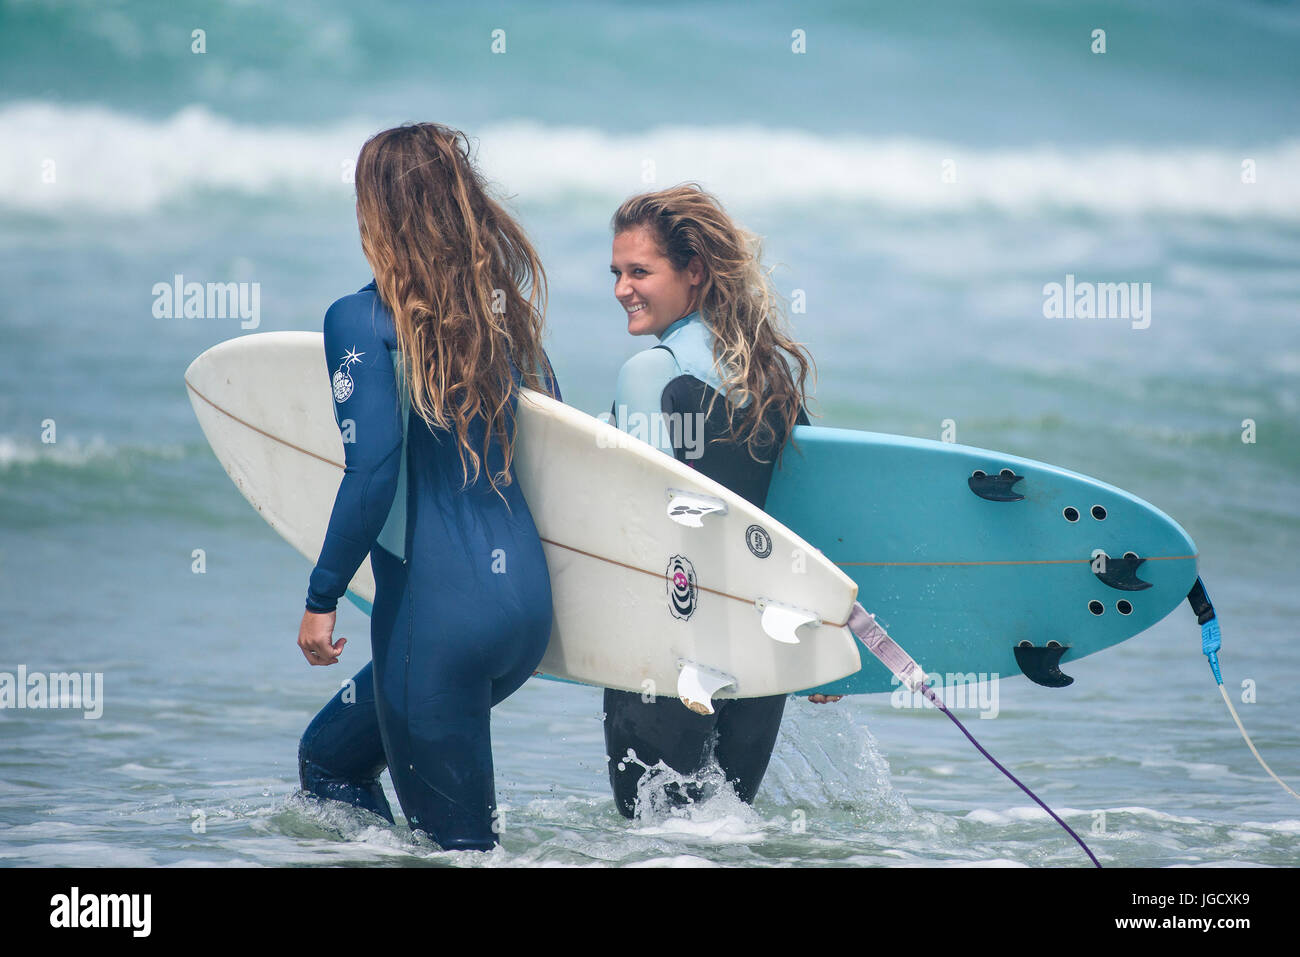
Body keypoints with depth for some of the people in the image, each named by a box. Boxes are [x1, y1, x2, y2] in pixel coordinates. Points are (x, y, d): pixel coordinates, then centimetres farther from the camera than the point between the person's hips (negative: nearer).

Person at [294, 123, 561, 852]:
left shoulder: (364, 321, -11)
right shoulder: (503, 307, 9)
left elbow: (373, 473, -19)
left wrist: (322, 598, -11)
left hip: (438, 611, -8)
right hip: (528, 597, 8)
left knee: (458, 836, 2)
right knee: (331, 752, 24)